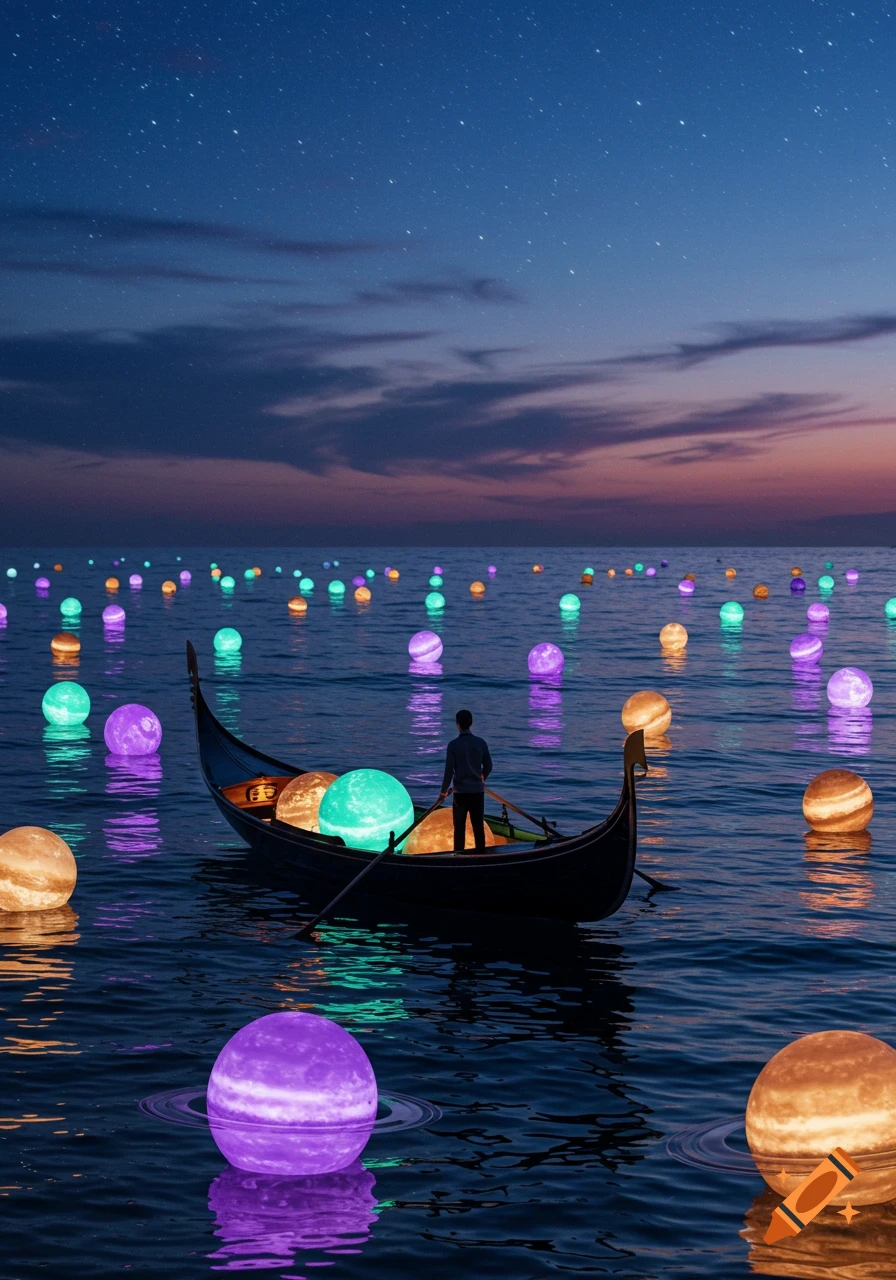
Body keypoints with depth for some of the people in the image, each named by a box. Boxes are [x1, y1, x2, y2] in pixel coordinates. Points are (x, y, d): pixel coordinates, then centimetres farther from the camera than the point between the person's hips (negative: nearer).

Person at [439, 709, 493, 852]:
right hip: (478, 791, 3)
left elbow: (449, 770, -10)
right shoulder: (481, 743, 0)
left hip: (461, 792, -3)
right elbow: (488, 766, 9)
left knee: (460, 827, 5)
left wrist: (444, 790, 3)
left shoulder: (453, 744, -10)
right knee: (478, 826, 9)